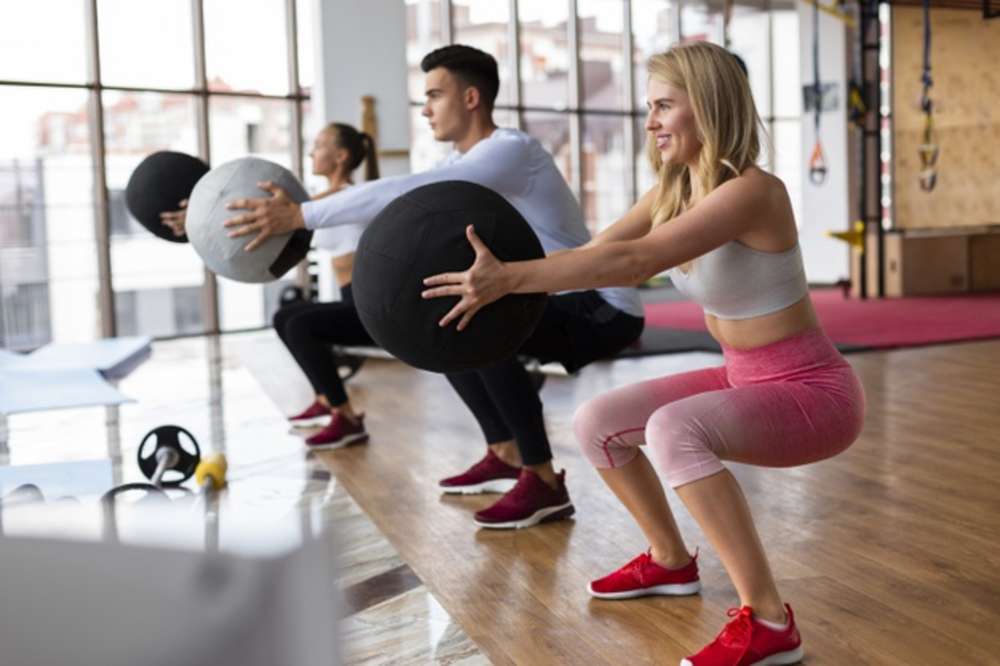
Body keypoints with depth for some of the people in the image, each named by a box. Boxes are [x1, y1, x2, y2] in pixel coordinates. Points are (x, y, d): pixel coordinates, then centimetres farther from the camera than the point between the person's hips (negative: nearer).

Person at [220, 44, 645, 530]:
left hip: (605, 309, -10)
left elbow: (408, 194, -32)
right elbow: (406, 205, 1)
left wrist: (299, 216, -33)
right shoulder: (465, 160, 8)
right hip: (561, 300, 10)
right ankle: (506, 456, 15)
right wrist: (296, 215, -6)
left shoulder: (509, 151, -22)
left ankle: (544, 483, -21)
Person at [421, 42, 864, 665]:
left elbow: (633, 262, -37)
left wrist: (510, 278, -41)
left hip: (812, 392, -9)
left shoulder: (750, 191, -25)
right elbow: (594, 250, -5)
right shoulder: (673, 189, 2)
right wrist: (500, 277, -18)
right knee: (597, 421, 6)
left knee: (674, 430, -35)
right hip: (744, 378, 9)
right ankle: (671, 561, 27)